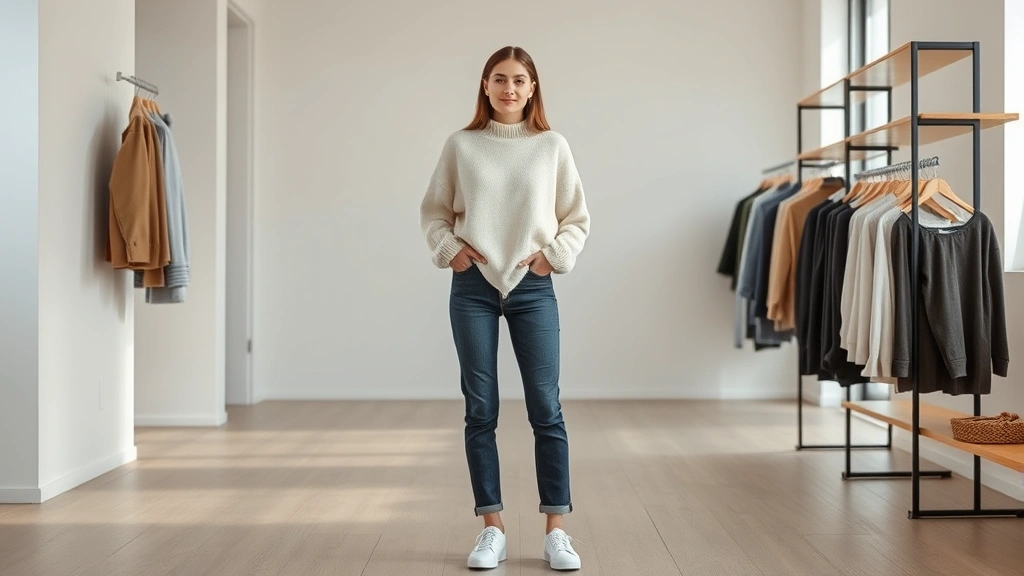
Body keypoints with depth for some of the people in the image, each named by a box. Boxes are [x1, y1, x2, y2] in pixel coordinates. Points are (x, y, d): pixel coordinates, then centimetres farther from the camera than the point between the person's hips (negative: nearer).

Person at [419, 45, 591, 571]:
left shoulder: (552, 147, 4)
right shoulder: (461, 146, 4)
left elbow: (578, 219, 8)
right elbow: (433, 212, 10)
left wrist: (554, 254, -7)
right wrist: (450, 249, -6)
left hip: (533, 288, 0)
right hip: (473, 287, 1)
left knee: (546, 410, 0)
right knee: (481, 411, 4)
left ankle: (556, 532, 9)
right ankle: (492, 530, 15)